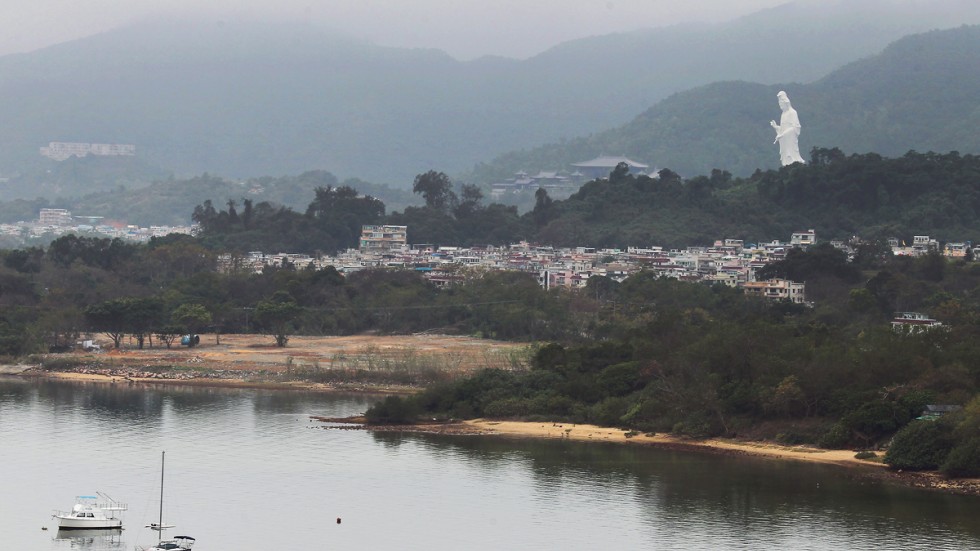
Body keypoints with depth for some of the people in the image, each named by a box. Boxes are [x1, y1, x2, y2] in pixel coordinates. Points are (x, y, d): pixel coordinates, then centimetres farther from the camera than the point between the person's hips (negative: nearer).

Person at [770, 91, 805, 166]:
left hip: (791, 140, -8)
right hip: (784, 142, 8)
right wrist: (775, 126, 5)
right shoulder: (784, 114, 17)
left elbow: (795, 127, -15)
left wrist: (782, 134, -19)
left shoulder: (792, 112, -7)